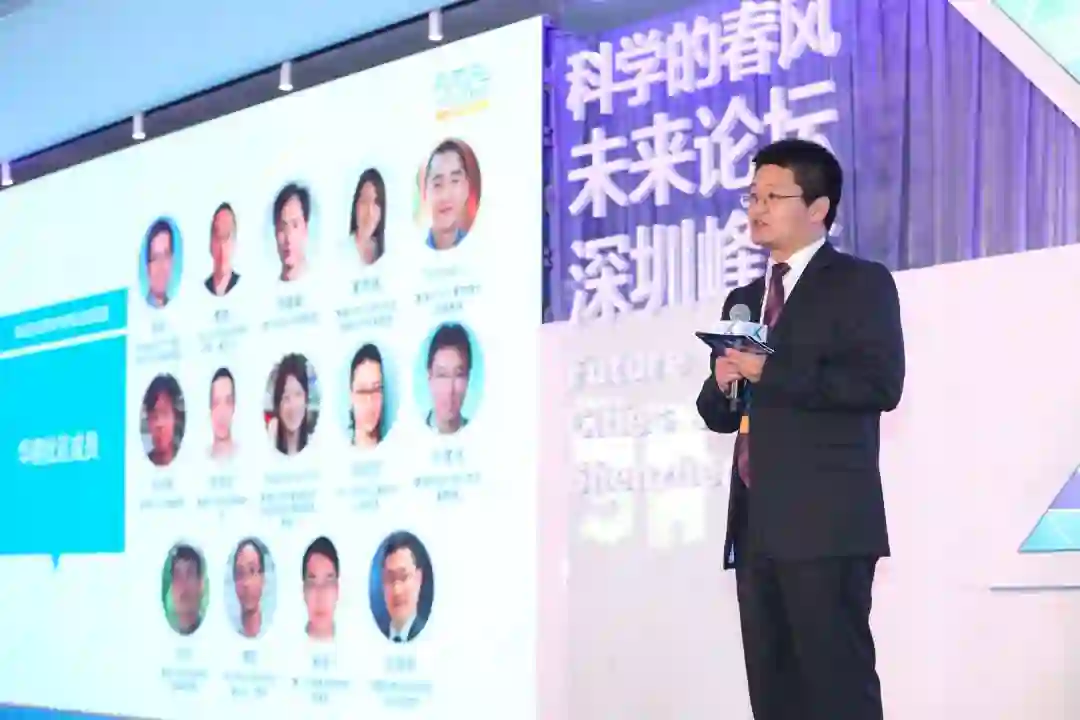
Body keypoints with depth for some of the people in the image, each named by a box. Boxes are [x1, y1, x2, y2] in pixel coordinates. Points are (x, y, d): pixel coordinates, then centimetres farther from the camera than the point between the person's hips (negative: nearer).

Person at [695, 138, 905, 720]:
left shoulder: (861, 284, 1)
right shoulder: (744, 300, 22)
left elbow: (880, 384, -14)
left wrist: (770, 372, -13)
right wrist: (725, 385, 1)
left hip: (826, 520, -7)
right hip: (758, 524, 7)